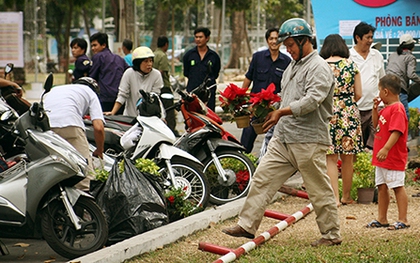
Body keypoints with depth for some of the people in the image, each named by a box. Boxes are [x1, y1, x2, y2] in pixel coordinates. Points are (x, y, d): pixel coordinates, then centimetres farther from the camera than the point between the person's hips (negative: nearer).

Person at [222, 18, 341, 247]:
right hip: (283, 138, 9)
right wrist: (272, 111, 8)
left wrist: (282, 112, -25)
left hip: (308, 141, -9)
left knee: (320, 190, 0)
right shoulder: (293, 66, 19)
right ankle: (247, 225, 6)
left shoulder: (319, 68, -11)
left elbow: (312, 100, -23)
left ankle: (332, 234, 11)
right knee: (262, 178, 3)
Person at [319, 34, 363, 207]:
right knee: (347, 159, 11)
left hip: (327, 114, -1)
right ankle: (346, 196, 21)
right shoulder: (351, 65, 1)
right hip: (349, 114, 2)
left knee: (330, 159, 2)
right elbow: (358, 94, 2)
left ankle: (335, 197, -6)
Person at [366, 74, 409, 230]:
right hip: (382, 158, 10)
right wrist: (375, 109, 12)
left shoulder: (397, 109, -18)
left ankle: (403, 220, 1)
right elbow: (376, 124, 25)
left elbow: (396, 132, -26)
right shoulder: (386, 108, 13)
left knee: (398, 187, -4)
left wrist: (386, 149, -33)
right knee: (381, 187, 14)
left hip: (394, 157, -10)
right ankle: (381, 219, 22)